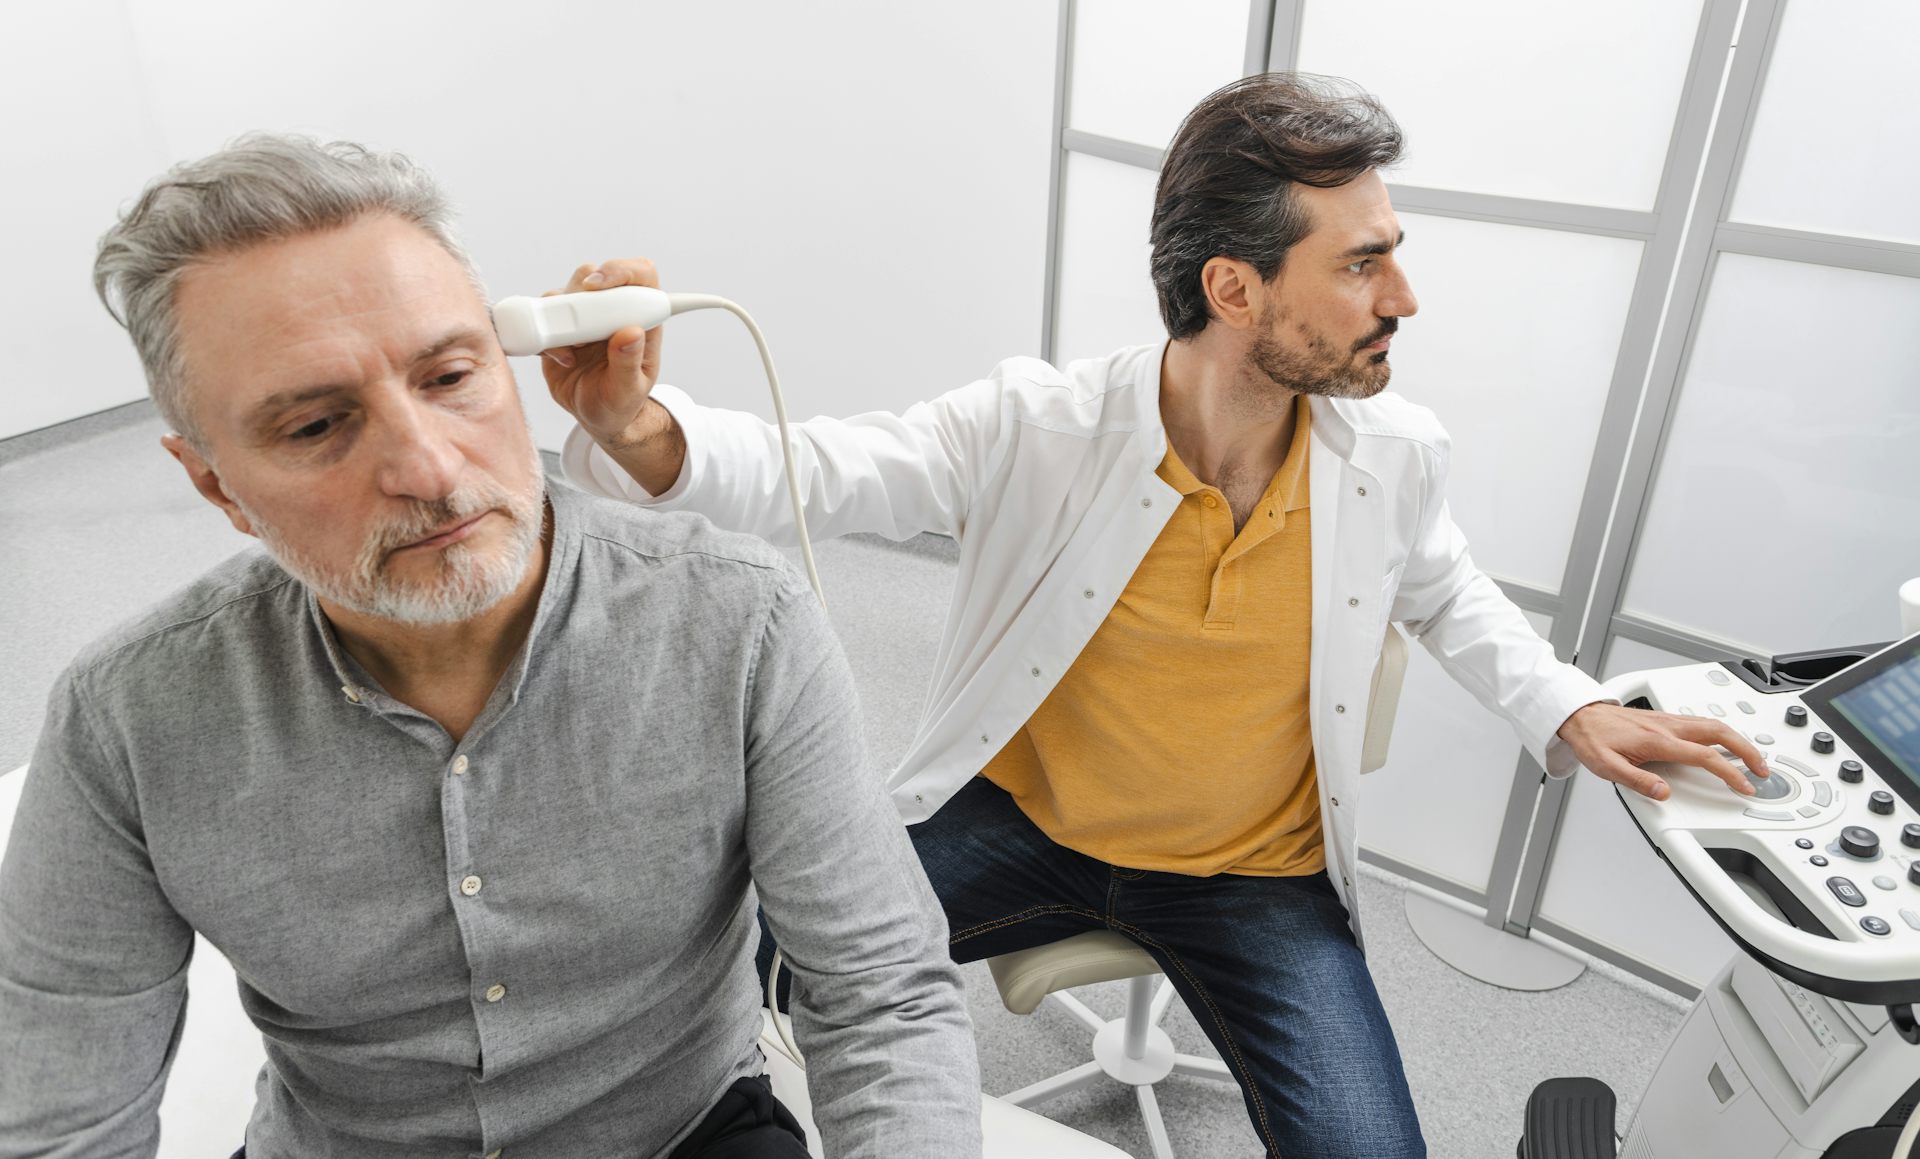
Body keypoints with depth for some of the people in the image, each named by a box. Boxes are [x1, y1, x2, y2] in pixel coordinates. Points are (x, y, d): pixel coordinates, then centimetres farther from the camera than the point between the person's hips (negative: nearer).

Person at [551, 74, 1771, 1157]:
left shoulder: (1399, 456, -10)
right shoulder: (1034, 427, -21)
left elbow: (1444, 593, 11)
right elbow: (810, 471, -24)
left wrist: (1571, 712, -3)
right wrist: (639, 428, -45)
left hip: (1257, 876, 2)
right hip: (1020, 825, -1)